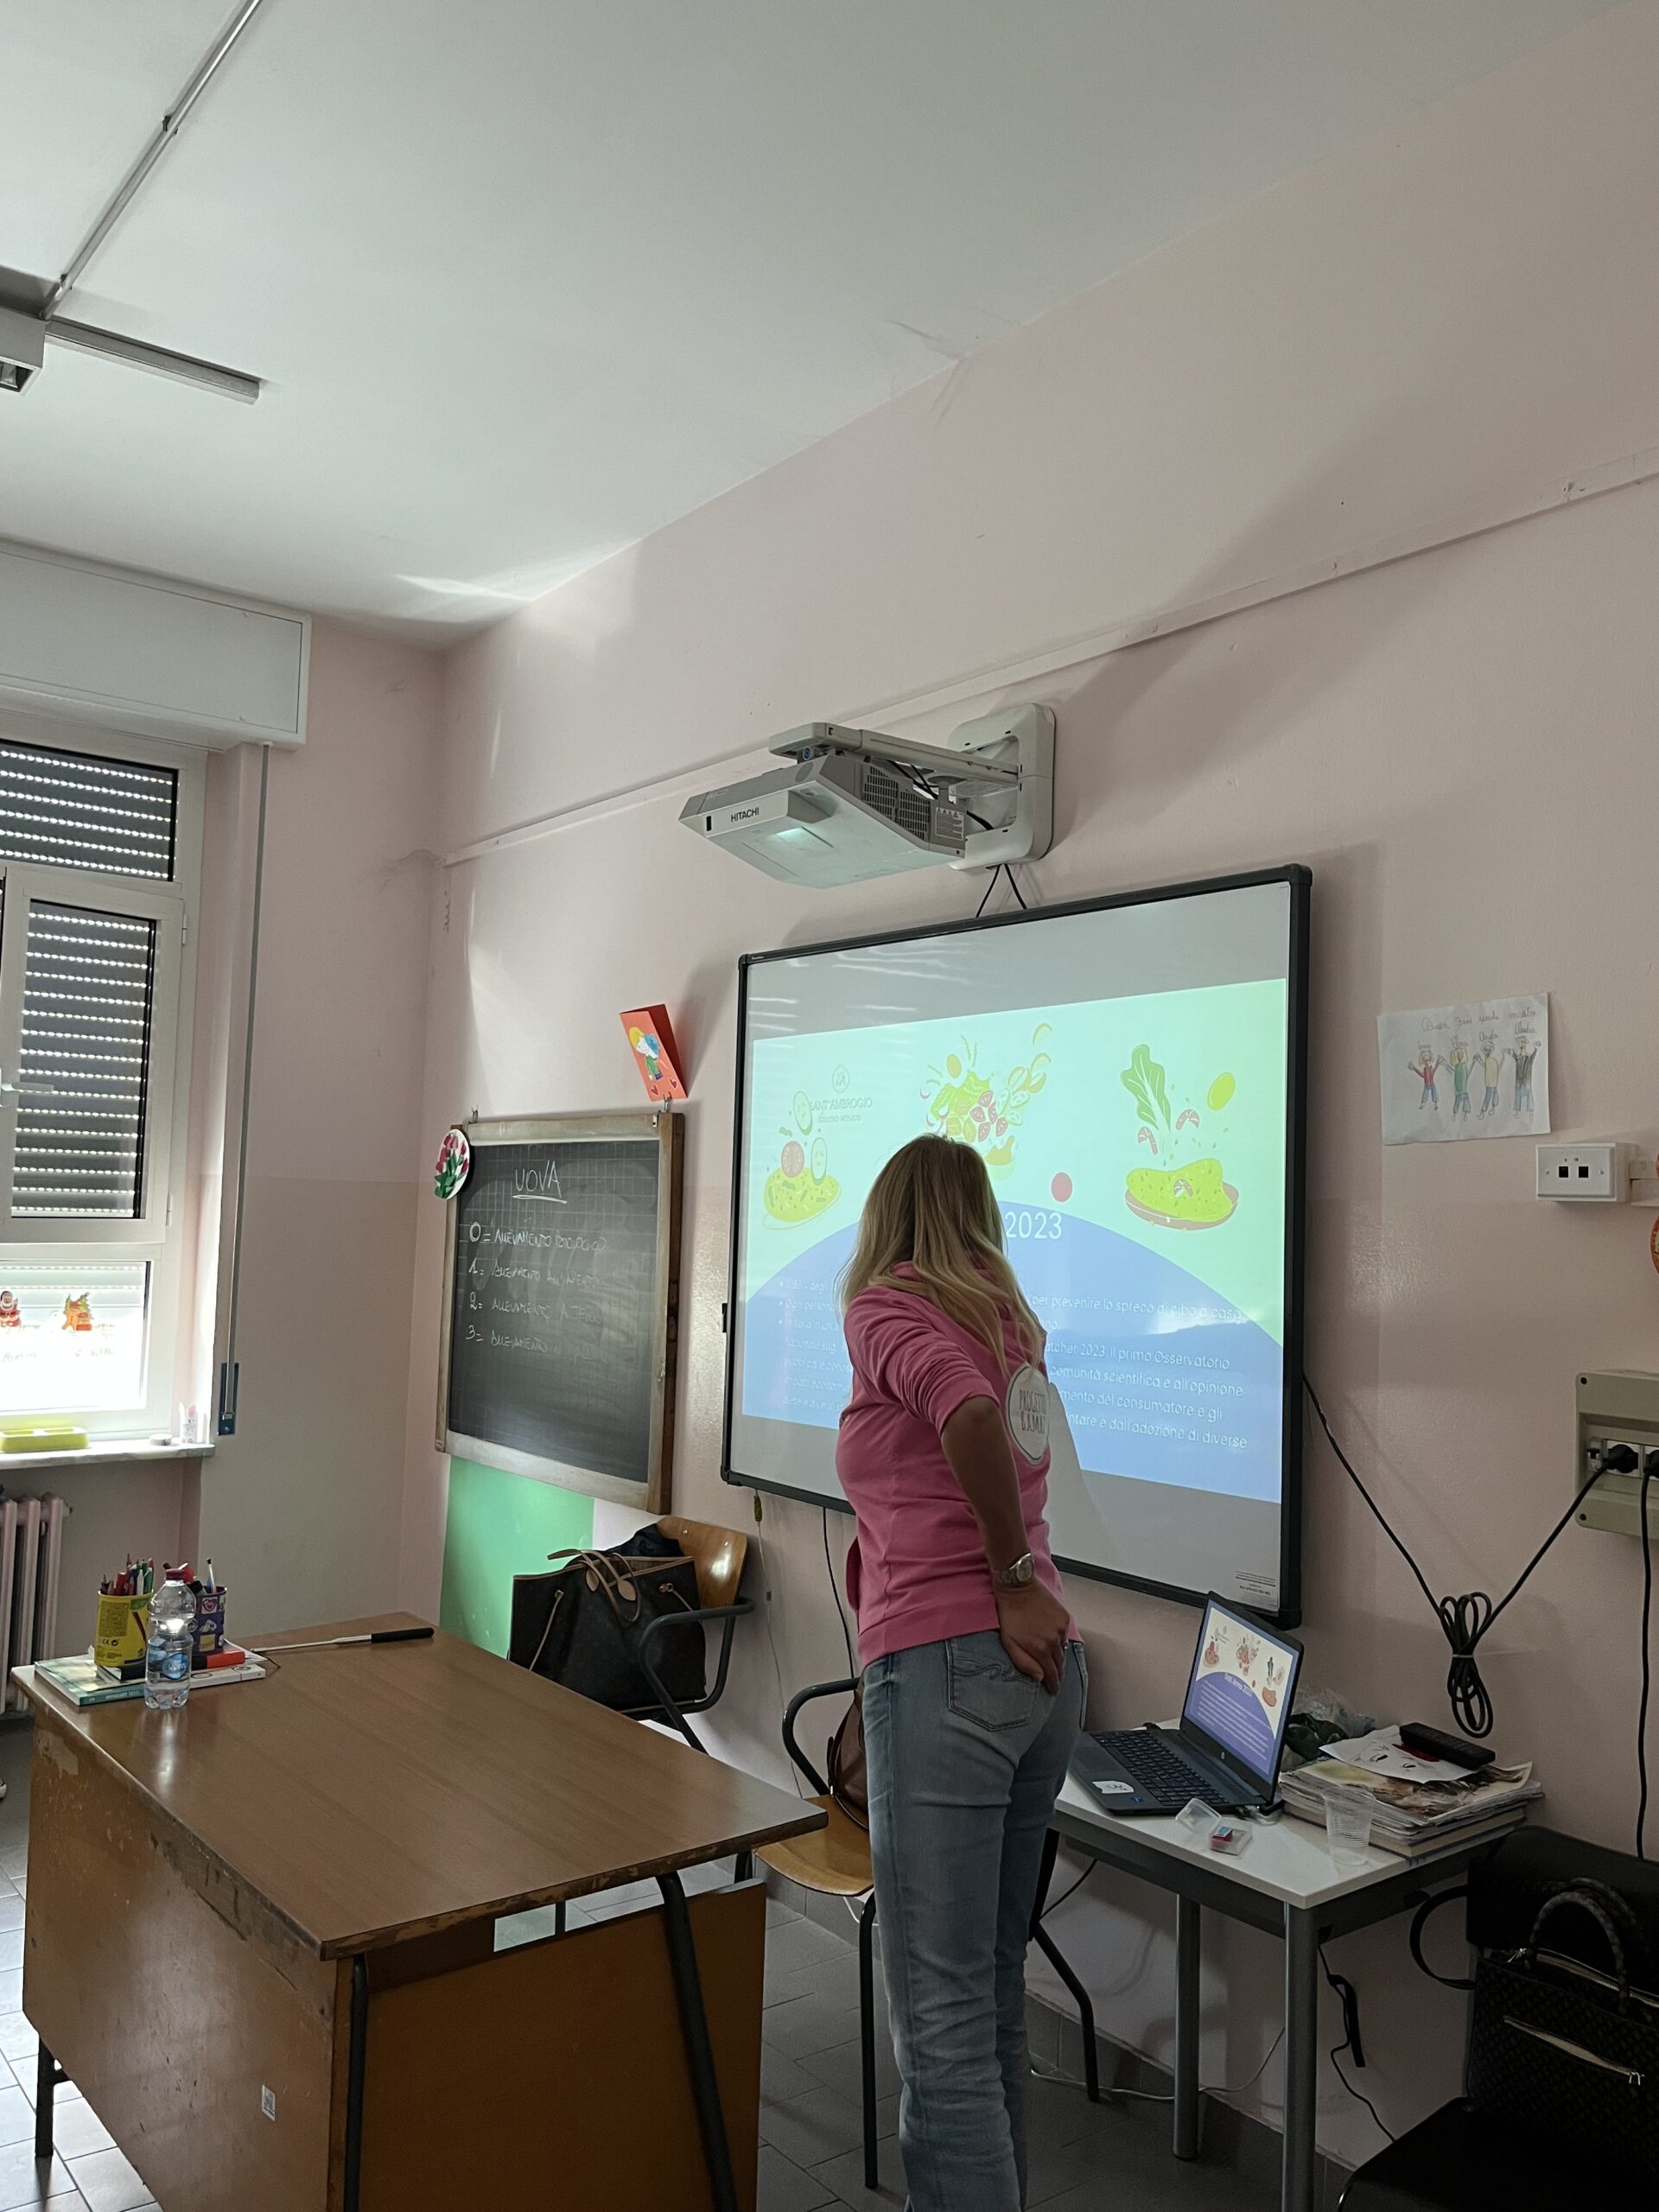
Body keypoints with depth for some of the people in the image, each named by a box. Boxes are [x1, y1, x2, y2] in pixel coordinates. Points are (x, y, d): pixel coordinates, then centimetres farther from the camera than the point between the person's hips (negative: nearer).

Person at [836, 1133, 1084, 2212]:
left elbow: (969, 1412, -22)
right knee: (994, 1994, 18)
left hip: (946, 1666, -7)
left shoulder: (882, 1306, -3)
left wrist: (1014, 1581, -12)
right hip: (1046, 1666, 8)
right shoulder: (1010, 1322, 16)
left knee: (942, 2016, 0)